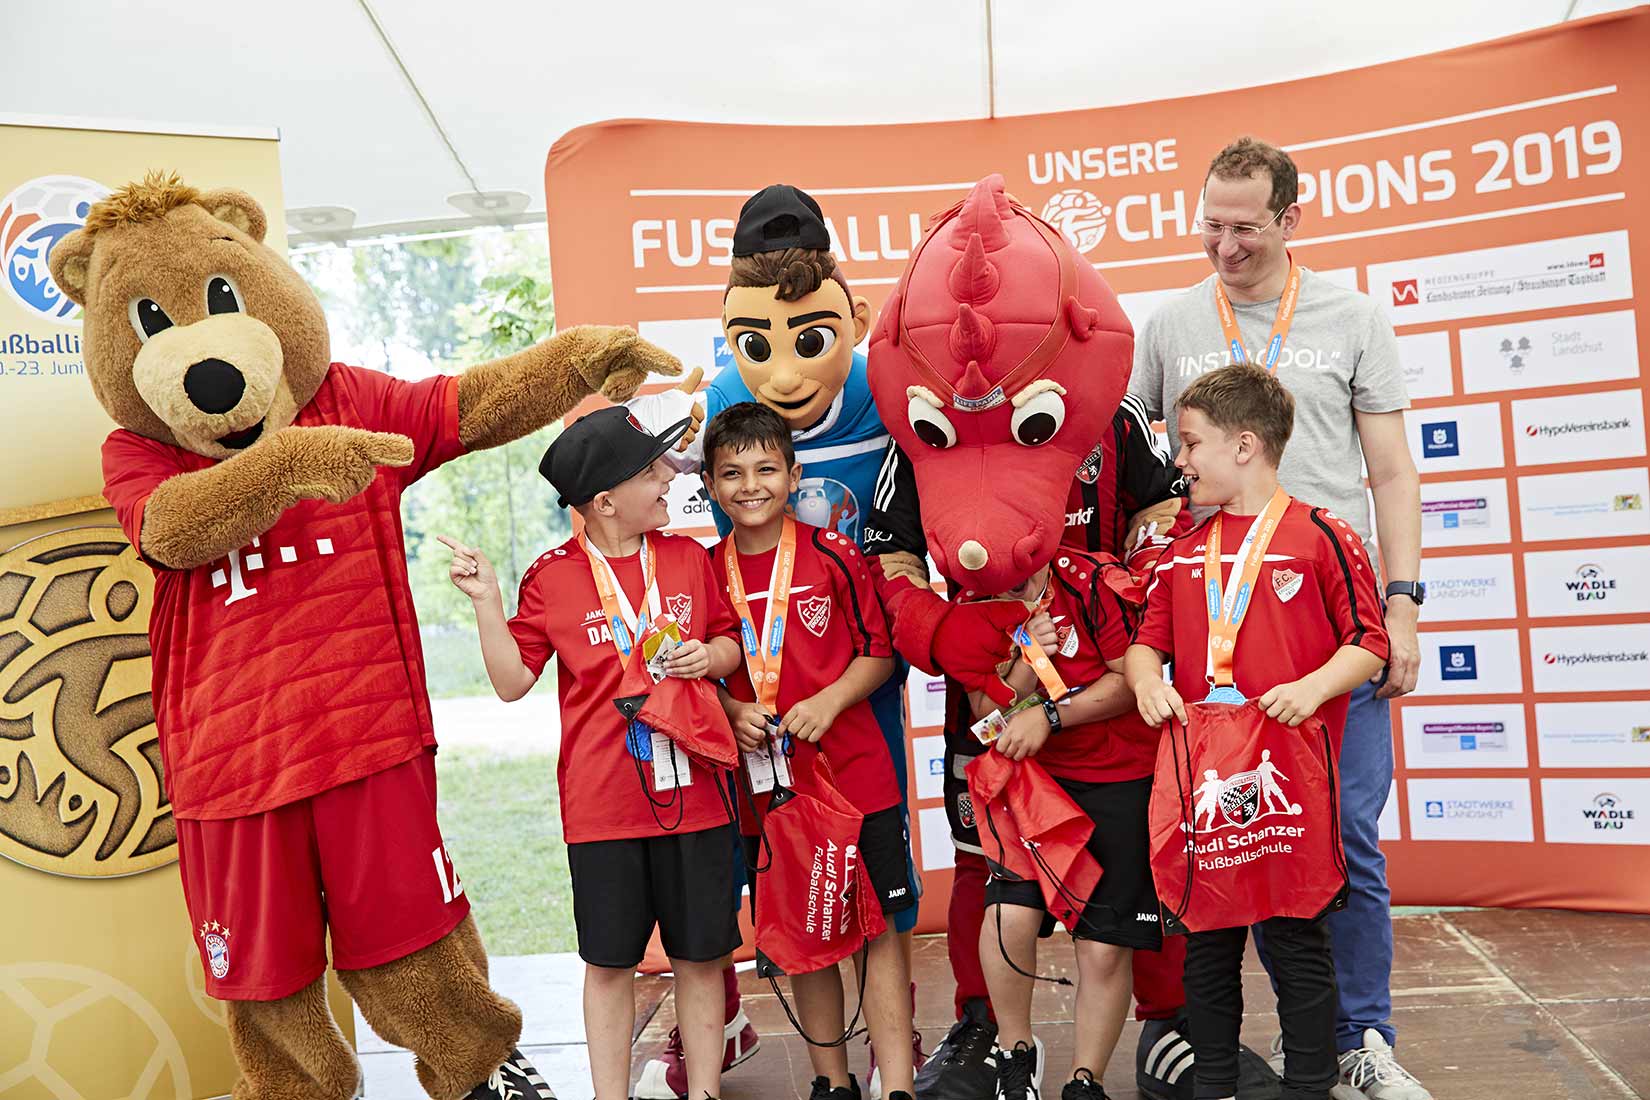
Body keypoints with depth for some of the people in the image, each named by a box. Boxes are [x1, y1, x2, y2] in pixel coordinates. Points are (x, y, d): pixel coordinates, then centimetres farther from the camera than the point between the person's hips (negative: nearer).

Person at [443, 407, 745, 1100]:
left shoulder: (689, 558, 4)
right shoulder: (551, 578, -4)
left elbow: (729, 641, 14)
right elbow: (513, 681, -2)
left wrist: (709, 657, -8)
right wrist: (486, 602, -12)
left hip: (693, 790, 2)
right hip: (602, 803, -2)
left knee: (701, 955, 11)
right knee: (609, 961, 10)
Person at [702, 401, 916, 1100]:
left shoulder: (833, 555, -5)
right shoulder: (707, 572, 3)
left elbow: (878, 651, 0)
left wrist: (827, 701, -15)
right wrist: (732, 712, -7)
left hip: (854, 773, -3)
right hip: (764, 783, 3)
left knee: (878, 925, 1)